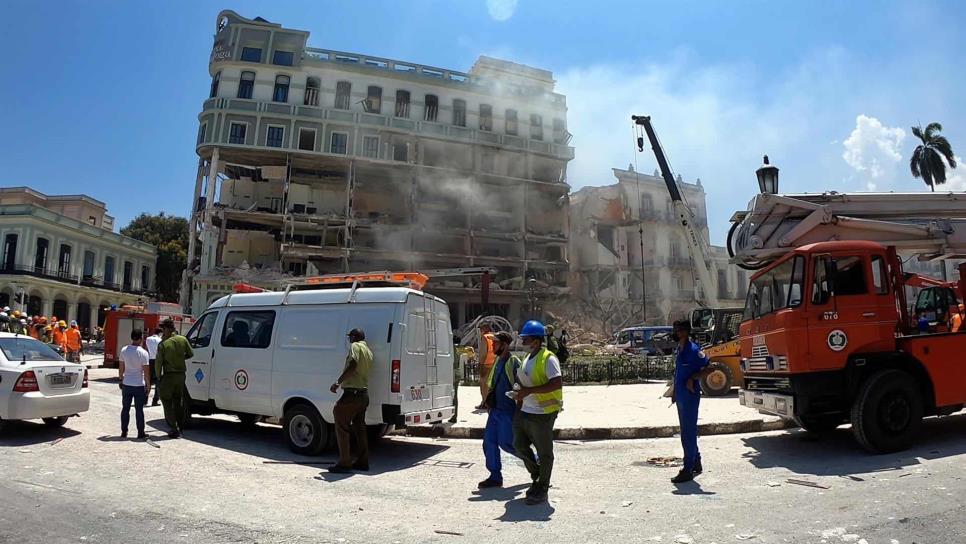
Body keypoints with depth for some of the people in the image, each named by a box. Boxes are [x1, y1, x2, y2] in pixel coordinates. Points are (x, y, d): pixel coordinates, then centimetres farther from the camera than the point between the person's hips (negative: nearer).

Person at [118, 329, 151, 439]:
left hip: (126, 384, 4)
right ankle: (141, 433, 7)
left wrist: (121, 379, 20)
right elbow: (146, 371, -11)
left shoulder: (124, 350, -2)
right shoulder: (143, 353, -14)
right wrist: (148, 384, -1)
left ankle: (124, 432, 19)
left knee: (125, 409, 14)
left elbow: (121, 367, 6)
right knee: (139, 410, 3)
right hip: (139, 385, -4)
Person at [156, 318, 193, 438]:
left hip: (169, 375, -5)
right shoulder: (183, 340, -1)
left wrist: (158, 377, 0)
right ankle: (180, 427, 24)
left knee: (167, 402, 5)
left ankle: (174, 429, 0)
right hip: (181, 374, 5)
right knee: (178, 401, 18)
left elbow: (159, 362, -11)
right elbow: (191, 354, 9)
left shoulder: (163, 344, -13)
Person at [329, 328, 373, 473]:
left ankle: (345, 463, -4)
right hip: (364, 393, 9)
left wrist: (338, 382, -24)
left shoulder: (355, 346, -7)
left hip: (352, 393, -9)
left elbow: (353, 365, -22)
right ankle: (362, 462, 20)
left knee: (341, 426, -4)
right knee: (359, 427, 16)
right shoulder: (368, 350, 19)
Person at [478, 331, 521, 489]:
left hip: (508, 410, -9)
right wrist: (489, 400, 16)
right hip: (496, 409, 9)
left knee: (506, 443, -6)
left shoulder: (513, 362, -14)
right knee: (489, 441, 6)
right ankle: (495, 477, 15)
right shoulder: (498, 361, 13)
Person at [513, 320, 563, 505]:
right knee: (519, 446, 13)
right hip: (525, 412, 9)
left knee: (544, 452, 5)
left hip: (542, 414, -9)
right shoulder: (527, 359, 14)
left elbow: (557, 383, -25)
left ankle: (542, 490, 18)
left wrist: (529, 391, -26)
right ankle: (537, 477, 33)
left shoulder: (548, 358, -15)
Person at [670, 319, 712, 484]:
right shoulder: (679, 350, 12)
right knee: (688, 432, 17)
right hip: (681, 396, 9)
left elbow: (708, 368, -16)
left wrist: (693, 378, -21)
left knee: (688, 433, -4)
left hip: (690, 397, -9)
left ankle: (688, 470, 3)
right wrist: (674, 391, 19)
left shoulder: (693, 350, -15)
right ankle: (696, 464, 31)